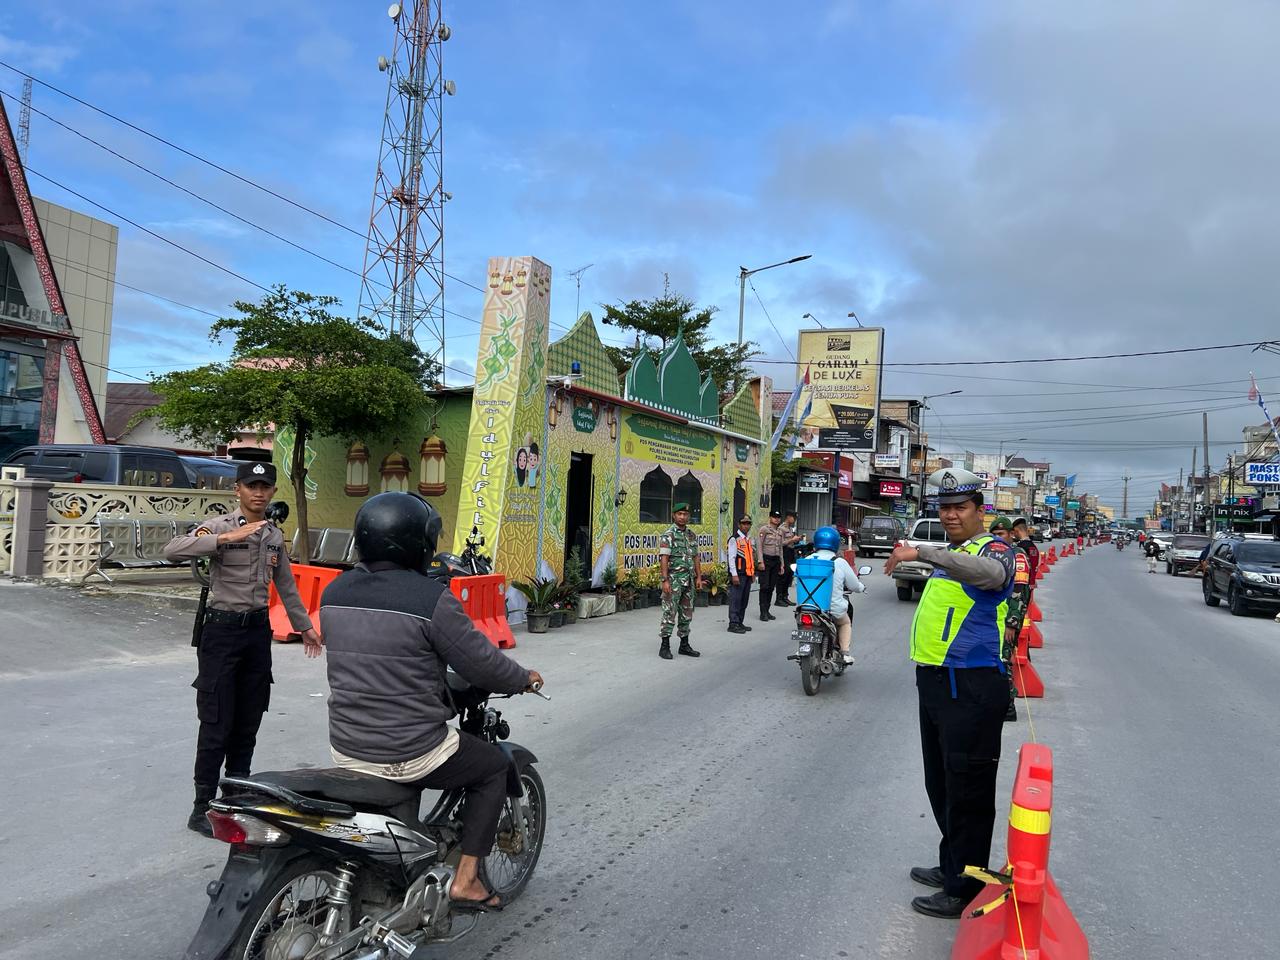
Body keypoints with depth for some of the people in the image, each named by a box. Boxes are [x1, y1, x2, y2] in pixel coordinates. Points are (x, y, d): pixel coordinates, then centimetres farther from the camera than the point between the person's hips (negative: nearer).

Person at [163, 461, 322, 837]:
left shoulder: (275, 535, 10)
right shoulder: (220, 525, -9)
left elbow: (286, 585, 20)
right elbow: (172, 551, -27)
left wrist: (304, 625, 23)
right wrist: (227, 538, -36)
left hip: (258, 629, 6)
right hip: (223, 629, -6)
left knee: (248, 723, 12)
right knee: (216, 724, -2)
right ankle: (202, 808, 9)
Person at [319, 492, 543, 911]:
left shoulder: (334, 593, 1)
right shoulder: (432, 598, -19)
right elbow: (482, 663, -13)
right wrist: (525, 678, 7)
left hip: (346, 748, 7)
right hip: (410, 754, -6)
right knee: (495, 767, 17)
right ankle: (466, 880, 13)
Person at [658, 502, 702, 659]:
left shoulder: (691, 535, 12)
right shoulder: (668, 535, -9)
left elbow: (696, 557, 15)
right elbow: (664, 558, -15)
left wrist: (698, 577, 8)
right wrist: (665, 580, -22)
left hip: (689, 580, 7)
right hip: (674, 579, -7)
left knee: (687, 614, 11)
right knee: (670, 613, -5)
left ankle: (684, 645, 20)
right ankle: (665, 646, 0)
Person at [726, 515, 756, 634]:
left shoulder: (749, 539, 17)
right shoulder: (734, 539, -8)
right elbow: (731, 557, -13)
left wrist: (753, 572, 20)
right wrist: (734, 575, -18)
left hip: (748, 574, 8)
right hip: (738, 574, -8)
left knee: (744, 600, 11)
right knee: (736, 599, -6)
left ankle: (739, 622, 20)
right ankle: (733, 624, -2)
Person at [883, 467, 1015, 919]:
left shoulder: (993, 548, -11)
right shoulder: (948, 555, 17)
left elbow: (990, 572, -38)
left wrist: (921, 553, -45)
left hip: (970, 688, -9)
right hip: (935, 681, 9)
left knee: (967, 790, -1)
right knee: (939, 784, 20)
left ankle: (965, 890, 11)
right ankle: (951, 866, 36)